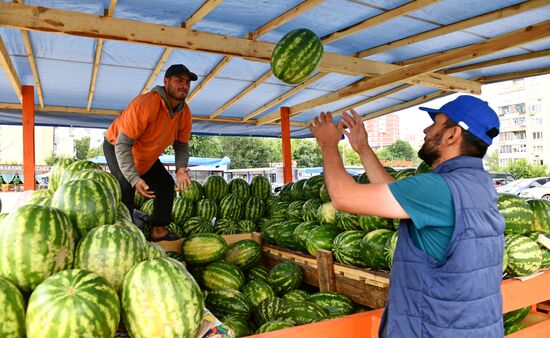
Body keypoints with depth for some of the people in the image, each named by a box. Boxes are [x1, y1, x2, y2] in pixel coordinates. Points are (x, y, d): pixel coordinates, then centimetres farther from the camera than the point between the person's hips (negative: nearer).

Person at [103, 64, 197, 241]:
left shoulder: (184, 112, -15)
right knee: (125, 187, -24)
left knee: (166, 183, 3)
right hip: (116, 147, -7)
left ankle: (159, 230, 9)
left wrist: (181, 168, -27)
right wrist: (134, 179, -46)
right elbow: (123, 145, -37)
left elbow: (182, 145, -5)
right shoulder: (145, 104, -37)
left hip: (147, 156, 7)